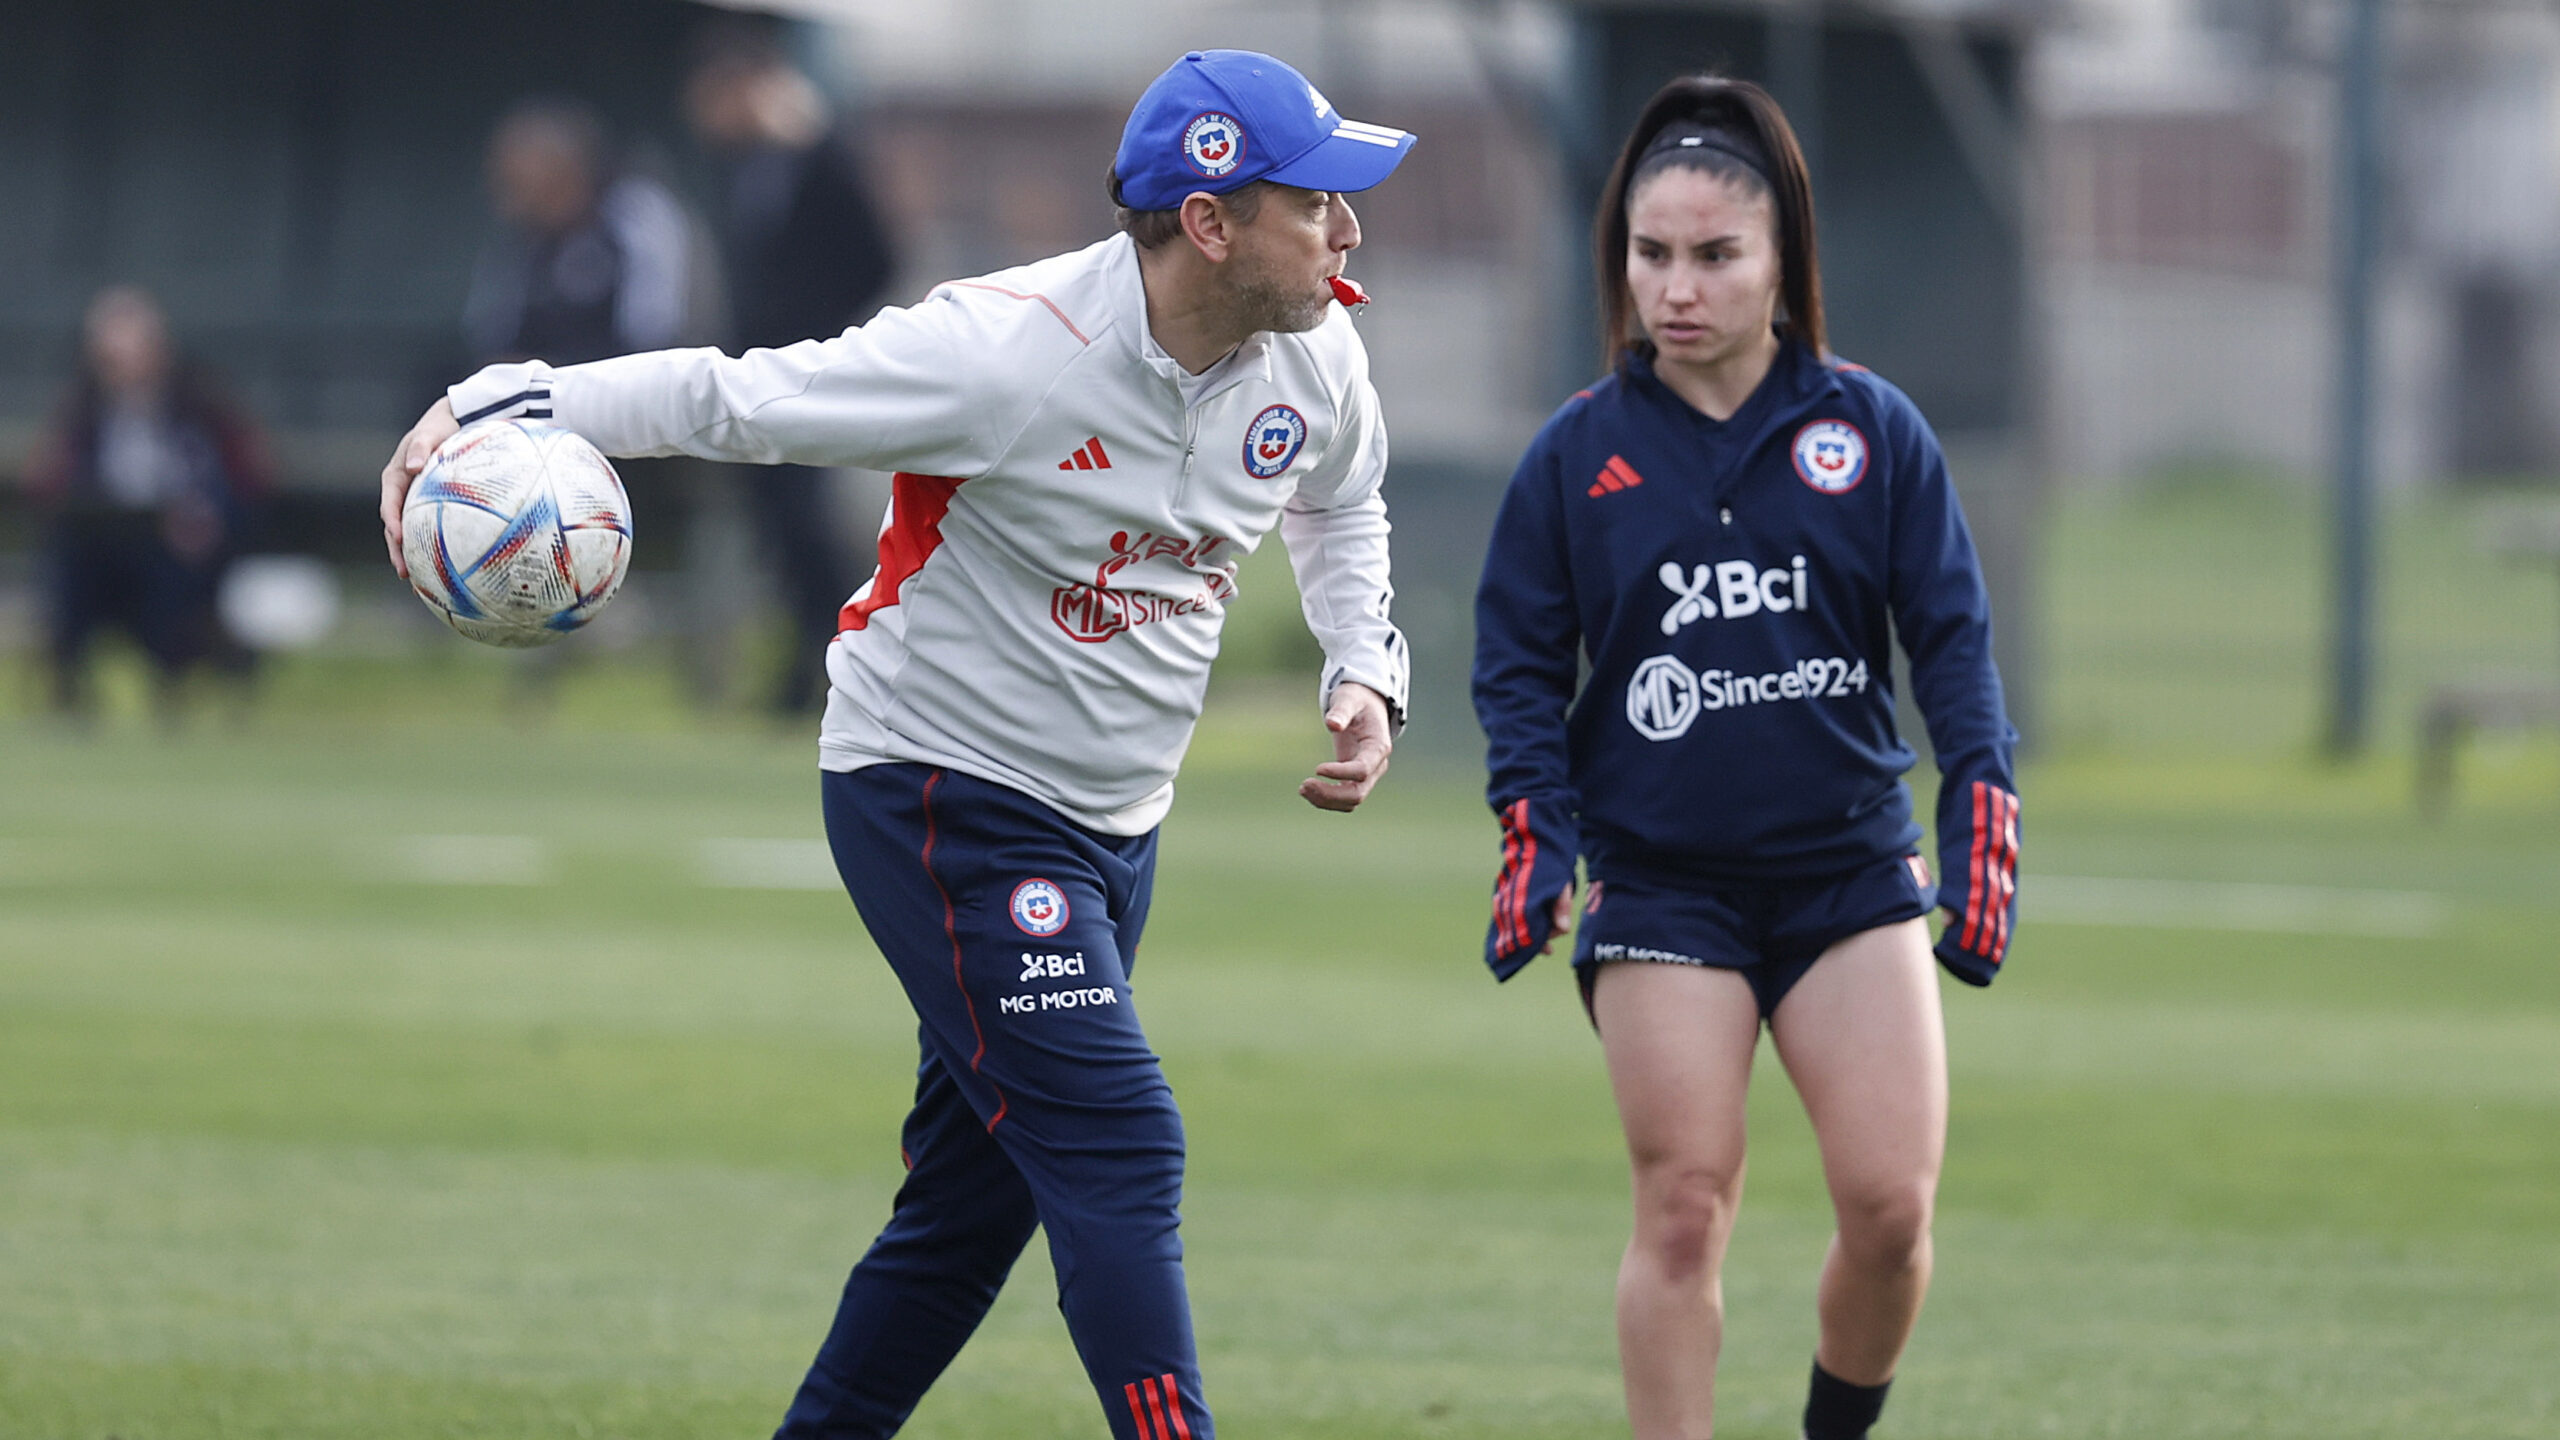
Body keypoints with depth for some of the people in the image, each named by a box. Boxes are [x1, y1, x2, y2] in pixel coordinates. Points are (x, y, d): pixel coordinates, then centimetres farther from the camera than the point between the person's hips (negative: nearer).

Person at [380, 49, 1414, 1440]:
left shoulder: (1314, 356, -3)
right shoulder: (1007, 351, -25)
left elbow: (1340, 503, 21)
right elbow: (732, 395, -22)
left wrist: (1364, 673, 6)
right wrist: (494, 401, -32)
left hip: (1109, 832, 8)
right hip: (943, 793, -8)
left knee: (973, 1200, 11)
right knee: (1116, 1151, -18)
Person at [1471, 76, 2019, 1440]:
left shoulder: (1872, 431, 2)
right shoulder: (1576, 453, 1)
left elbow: (1950, 632, 3)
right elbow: (1520, 659, 4)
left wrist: (1981, 804, -8)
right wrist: (1533, 826, -8)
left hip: (1852, 864, 1)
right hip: (1660, 880, -1)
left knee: (1890, 1204, -7)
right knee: (1682, 1211, -7)